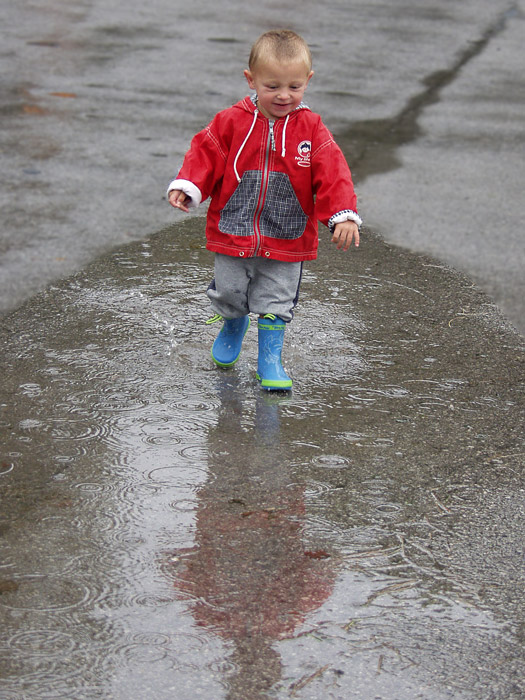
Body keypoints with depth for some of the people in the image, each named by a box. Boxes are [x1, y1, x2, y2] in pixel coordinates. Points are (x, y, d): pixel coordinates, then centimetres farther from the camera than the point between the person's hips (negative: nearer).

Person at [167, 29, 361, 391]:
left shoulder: (311, 129, -5)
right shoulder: (231, 122, -7)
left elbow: (332, 175, -8)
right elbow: (206, 155, -2)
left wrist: (344, 215, -20)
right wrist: (187, 186, -18)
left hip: (286, 240, 0)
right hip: (232, 234, 1)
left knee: (276, 303, 4)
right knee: (228, 295, 12)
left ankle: (270, 359, 20)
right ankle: (233, 325, 45)